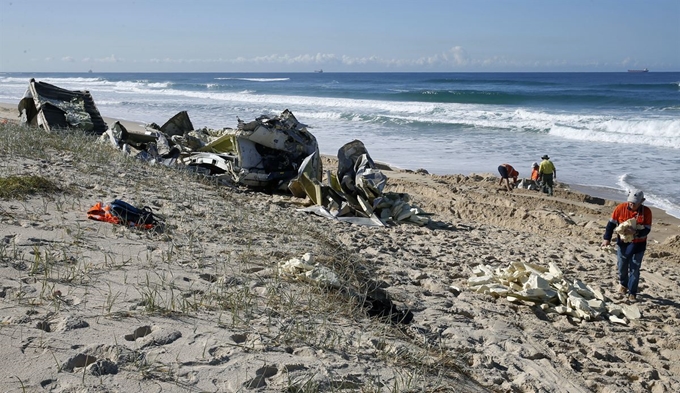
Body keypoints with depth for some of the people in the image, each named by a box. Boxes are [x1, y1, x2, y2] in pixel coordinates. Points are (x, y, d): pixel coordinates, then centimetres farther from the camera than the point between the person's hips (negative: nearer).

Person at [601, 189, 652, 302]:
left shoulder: (646, 212, -15)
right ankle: (623, 284, 42)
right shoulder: (621, 208, -13)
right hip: (623, 243, 2)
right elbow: (611, 223, -4)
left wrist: (636, 232, -33)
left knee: (634, 269, 2)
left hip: (638, 245, -2)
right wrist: (607, 239, -7)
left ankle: (632, 293, 13)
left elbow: (647, 230, -14)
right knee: (622, 266, 14)